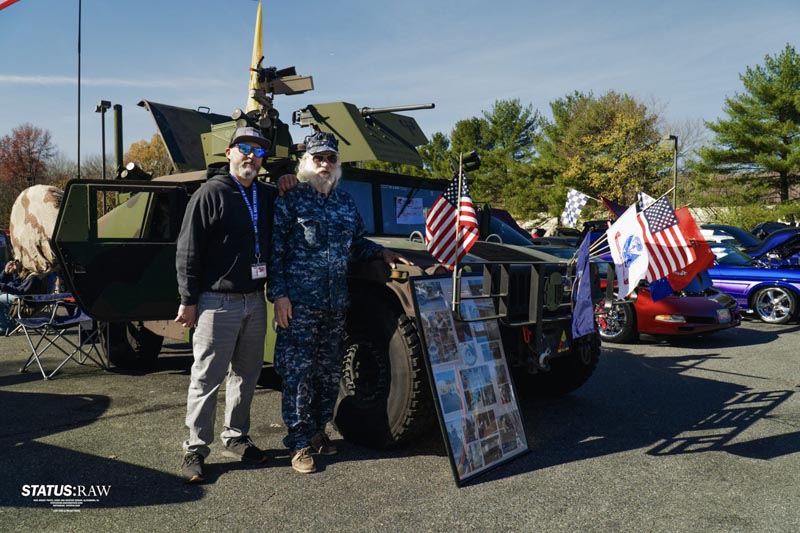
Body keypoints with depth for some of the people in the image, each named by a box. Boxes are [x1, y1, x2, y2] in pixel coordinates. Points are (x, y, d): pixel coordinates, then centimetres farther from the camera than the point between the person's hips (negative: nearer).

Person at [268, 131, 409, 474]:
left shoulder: (346, 203, 14)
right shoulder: (290, 201, -2)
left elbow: (357, 243, 23)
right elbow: (275, 251, -6)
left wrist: (382, 252, 5)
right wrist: (278, 294, -13)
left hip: (336, 303, 6)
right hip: (299, 303, -5)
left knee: (330, 371, 13)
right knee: (298, 373, -1)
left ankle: (318, 430, 30)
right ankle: (299, 444, 11)